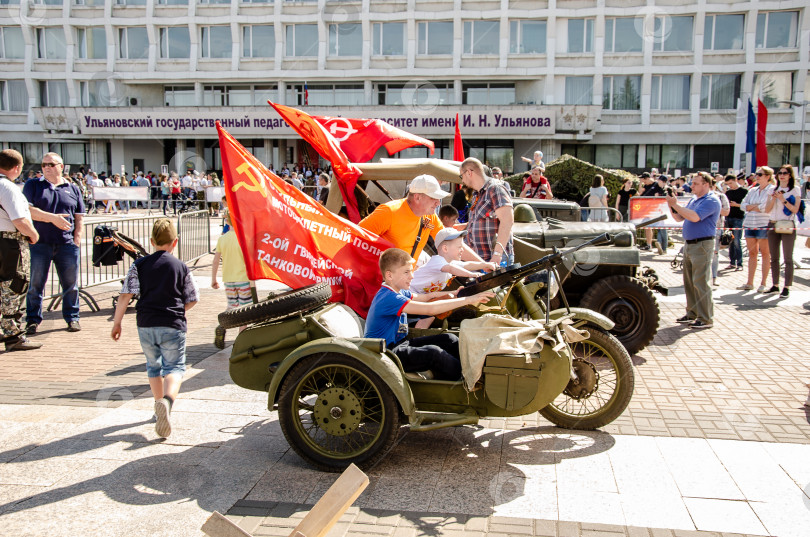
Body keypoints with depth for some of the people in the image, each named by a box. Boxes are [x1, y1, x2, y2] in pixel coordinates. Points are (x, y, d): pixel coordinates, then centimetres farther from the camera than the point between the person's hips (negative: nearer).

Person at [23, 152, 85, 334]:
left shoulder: (73, 189, 13)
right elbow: (27, 210, -5)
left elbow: (79, 217, 13)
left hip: (67, 244, 1)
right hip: (39, 243, -1)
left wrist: (77, 237, 1)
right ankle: (32, 320, 13)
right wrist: (53, 218, -15)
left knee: (71, 283, 4)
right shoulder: (33, 186, 8)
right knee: (35, 283, 3)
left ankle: (72, 318, 16)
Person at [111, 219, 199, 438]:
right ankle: (167, 400, -29)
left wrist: (117, 322, 4)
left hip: (146, 325, 2)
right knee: (175, 367, -1)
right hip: (173, 326, -2)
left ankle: (160, 407, 29)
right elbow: (192, 300, 5)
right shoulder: (181, 267, 2)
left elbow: (125, 295, -3)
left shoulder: (139, 264, 4)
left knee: (153, 366, 20)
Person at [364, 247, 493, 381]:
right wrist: (467, 300, -30)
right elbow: (430, 309, -32)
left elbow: (423, 297, 21)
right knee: (432, 352, -32)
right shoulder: (388, 298, -25)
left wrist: (451, 294, 3)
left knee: (450, 339, 1)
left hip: (400, 343, 10)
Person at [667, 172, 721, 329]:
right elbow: (680, 218, 20)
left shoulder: (711, 200, -11)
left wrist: (675, 205, -18)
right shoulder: (694, 200, 18)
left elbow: (695, 217, -25)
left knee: (700, 282, -9)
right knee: (689, 282, 13)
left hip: (702, 245, -9)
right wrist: (671, 206, 4)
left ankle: (706, 319, -4)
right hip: (689, 244, 9)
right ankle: (692, 313, 23)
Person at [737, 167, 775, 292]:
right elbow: (743, 205, 9)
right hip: (750, 224, 6)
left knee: (765, 253, 1)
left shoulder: (772, 190, -3)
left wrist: (751, 207, -4)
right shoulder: (752, 190, 15)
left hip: (764, 225, -6)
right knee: (752, 253, 8)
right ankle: (749, 283, 11)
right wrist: (757, 206, -8)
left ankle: (763, 283, 6)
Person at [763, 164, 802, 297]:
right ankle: (775, 285, 15)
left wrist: (783, 200, -17)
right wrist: (773, 198, -8)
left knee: (788, 258, -6)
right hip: (773, 225, 5)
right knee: (774, 257, 8)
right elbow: (767, 210, 7)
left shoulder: (795, 190, 1)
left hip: (787, 225, -5)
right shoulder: (773, 190, 13)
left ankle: (787, 287, -5)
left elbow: (795, 209, -7)